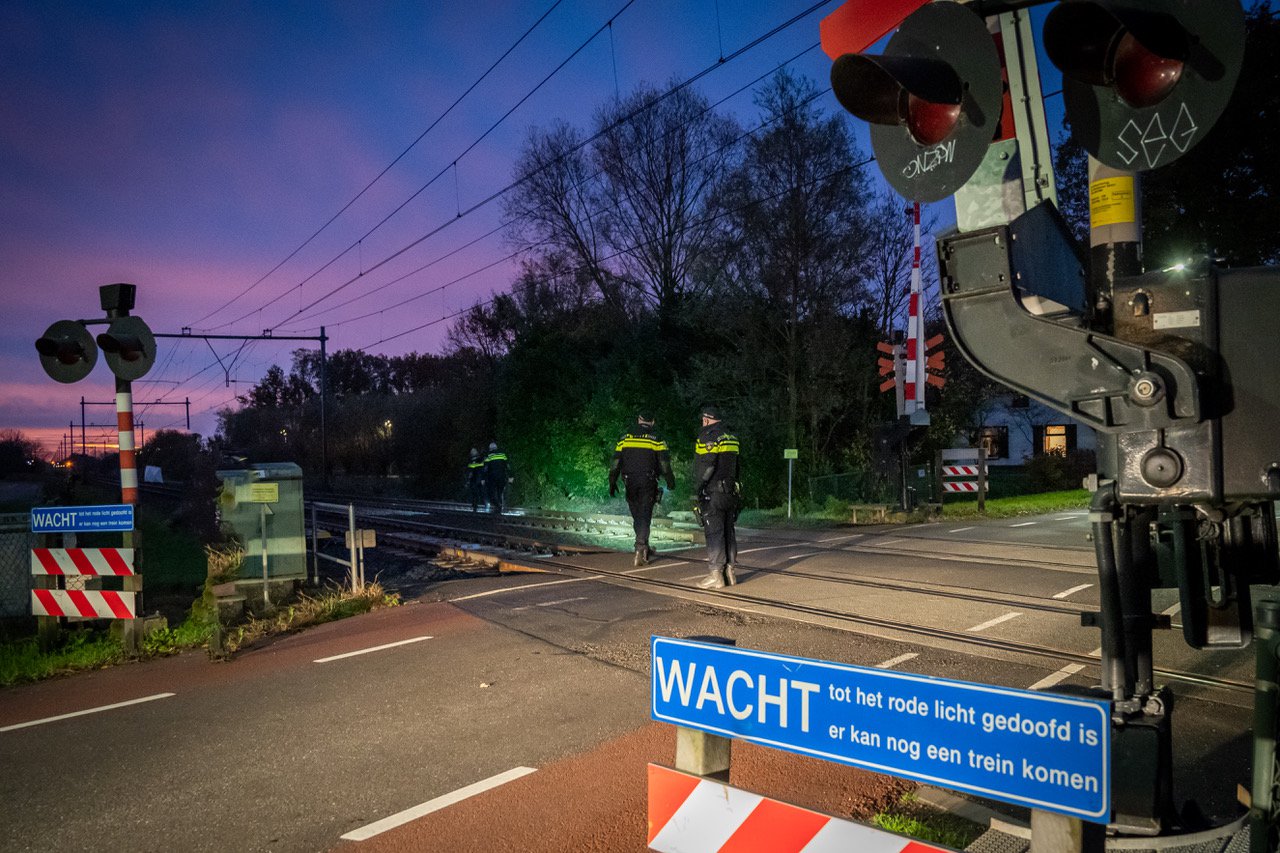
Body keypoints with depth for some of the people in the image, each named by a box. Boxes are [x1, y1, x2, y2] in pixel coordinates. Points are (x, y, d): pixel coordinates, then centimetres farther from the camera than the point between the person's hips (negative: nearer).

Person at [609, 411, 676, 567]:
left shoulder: (625, 437, 6)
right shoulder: (656, 439, -1)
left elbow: (615, 462, 5)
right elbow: (664, 464, -2)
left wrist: (612, 483, 10)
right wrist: (670, 481, 10)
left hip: (630, 483, 2)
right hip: (648, 483, -2)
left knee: (636, 516, 14)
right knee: (645, 516, -1)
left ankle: (644, 549, 24)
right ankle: (640, 548, -14)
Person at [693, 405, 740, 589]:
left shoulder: (709, 437, -12)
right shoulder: (732, 437, 14)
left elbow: (705, 465, -19)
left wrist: (697, 487, -10)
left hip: (713, 493, -8)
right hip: (731, 491, 8)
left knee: (714, 532, -5)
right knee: (728, 531, 12)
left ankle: (715, 575, -4)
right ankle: (729, 572, 16)